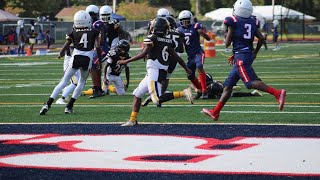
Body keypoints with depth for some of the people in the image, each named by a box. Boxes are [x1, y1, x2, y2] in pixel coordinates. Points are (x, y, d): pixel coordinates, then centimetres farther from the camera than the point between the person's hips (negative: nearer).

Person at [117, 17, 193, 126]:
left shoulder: (152, 39, -8)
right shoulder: (169, 42, 10)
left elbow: (143, 54, -16)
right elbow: (176, 57, 13)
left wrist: (126, 61, -11)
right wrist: (186, 69, 26)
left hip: (154, 71, -9)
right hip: (162, 72, 9)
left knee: (157, 100, -16)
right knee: (137, 94, 17)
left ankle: (183, 93, -23)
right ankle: (132, 120, 18)